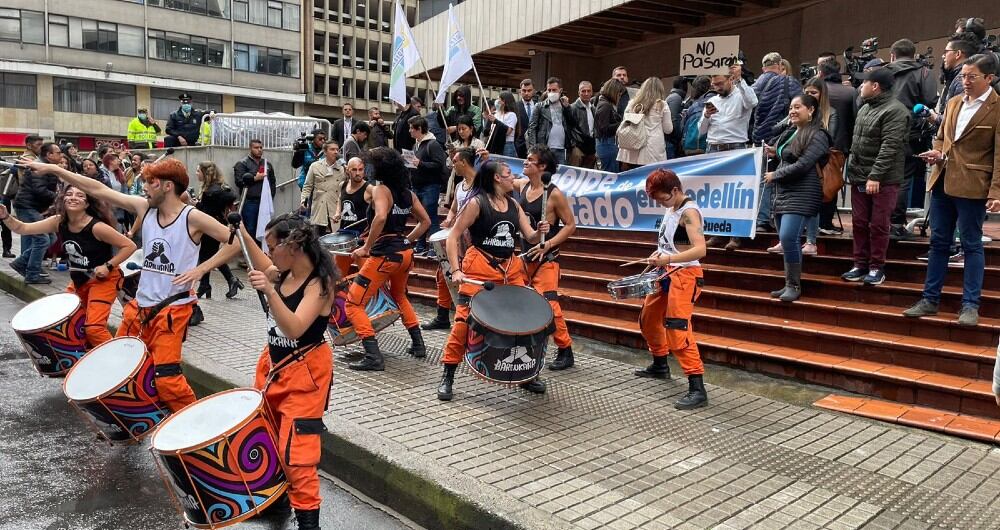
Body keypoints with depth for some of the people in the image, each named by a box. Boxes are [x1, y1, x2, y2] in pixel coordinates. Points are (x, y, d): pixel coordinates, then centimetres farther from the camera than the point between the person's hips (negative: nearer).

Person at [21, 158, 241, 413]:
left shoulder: (192, 218, -12)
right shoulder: (144, 208, 5)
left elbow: (235, 241, -14)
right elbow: (99, 190, 5)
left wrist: (201, 269, -16)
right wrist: (53, 169, 4)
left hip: (173, 308, -7)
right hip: (140, 305, 7)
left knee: (166, 375, -12)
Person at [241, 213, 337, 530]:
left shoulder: (320, 284, -23)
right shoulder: (284, 273, 0)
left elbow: (294, 328, -33)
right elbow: (264, 268, 24)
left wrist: (269, 292, -43)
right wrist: (243, 235, 13)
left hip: (304, 371, -9)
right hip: (273, 363, 9)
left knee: (296, 447, -8)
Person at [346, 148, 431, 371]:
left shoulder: (380, 189, -10)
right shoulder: (407, 192, 12)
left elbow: (380, 217, -28)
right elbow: (425, 221, 18)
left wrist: (366, 248, -20)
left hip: (385, 254, -8)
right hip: (405, 253, 8)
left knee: (354, 304, -2)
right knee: (399, 295, 33)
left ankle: (373, 357, -10)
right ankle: (418, 344, 34)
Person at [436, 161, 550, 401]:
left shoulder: (514, 205, 11)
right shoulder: (476, 203, -6)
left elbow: (531, 238, 10)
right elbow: (453, 237, -7)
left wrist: (540, 231, -14)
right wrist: (456, 270, -17)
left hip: (511, 270, 6)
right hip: (479, 269, -6)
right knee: (465, 319, -8)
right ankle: (448, 377, 4)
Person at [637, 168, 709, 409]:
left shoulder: (689, 212, -17)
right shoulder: (671, 209, 9)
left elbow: (700, 249, -29)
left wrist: (668, 259, -38)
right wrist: (659, 253, 6)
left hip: (685, 275, -10)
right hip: (667, 273, 10)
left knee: (677, 331, -17)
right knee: (648, 319, 22)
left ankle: (697, 390, -16)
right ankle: (660, 366, 43)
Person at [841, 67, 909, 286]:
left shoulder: (895, 111, -12)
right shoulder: (865, 108, 16)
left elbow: (889, 147, -19)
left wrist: (875, 176, -24)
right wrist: (852, 170, 16)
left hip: (882, 180, -8)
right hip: (859, 177, 8)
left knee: (878, 225, -1)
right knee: (859, 223, 10)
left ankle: (876, 267, 8)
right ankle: (860, 265, 18)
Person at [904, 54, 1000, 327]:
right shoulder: (954, 102, 11)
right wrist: (937, 153, 0)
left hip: (972, 187, -6)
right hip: (943, 181, 6)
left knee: (971, 244, 2)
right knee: (938, 241, 10)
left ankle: (970, 305, 11)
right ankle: (930, 299, 19)